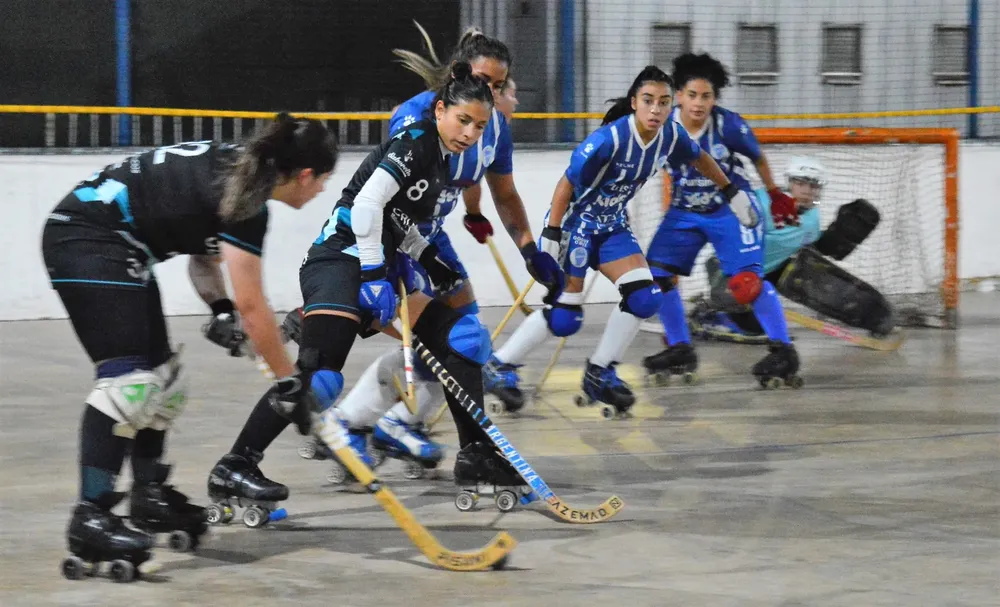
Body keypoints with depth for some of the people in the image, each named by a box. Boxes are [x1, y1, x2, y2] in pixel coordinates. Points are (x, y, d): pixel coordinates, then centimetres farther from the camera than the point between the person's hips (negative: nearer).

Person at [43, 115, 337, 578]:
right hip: (87, 240, -10)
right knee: (128, 377, -19)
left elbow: (201, 249, 21)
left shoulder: (236, 169, 10)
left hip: (115, 246, 10)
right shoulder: (246, 203, -17)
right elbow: (251, 307, -16)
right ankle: (89, 521, -25)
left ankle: (150, 498, 22)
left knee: (162, 374, 13)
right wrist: (291, 383, -8)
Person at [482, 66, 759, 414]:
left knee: (644, 297, -7)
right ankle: (498, 366, 4)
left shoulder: (671, 135, -8)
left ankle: (600, 373, 8)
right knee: (565, 317, -11)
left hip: (612, 225, 7)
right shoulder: (610, 138, -29)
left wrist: (732, 192, 20)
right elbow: (567, 185, -23)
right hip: (576, 221, -7)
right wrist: (550, 237, -24)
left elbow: (699, 159, 14)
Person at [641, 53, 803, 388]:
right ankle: (680, 350, 11)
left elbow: (758, 158, 0)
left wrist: (775, 195, 12)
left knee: (747, 279, -18)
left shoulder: (729, 126, -19)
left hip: (731, 209, -4)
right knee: (656, 272, -3)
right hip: (685, 210, 4)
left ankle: (783, 351, -9)